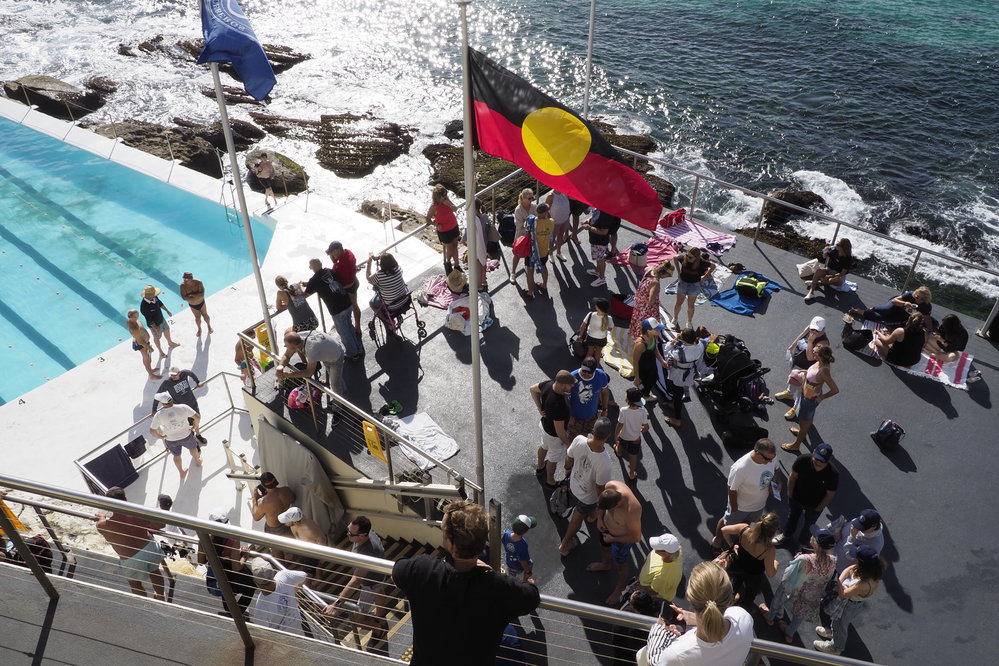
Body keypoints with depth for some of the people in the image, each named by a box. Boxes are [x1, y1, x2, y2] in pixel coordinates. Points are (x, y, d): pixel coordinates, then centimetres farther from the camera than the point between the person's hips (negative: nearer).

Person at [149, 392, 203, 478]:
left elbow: (152, 431, -19)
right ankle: (197, 461, 60)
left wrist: (160, 436, 1)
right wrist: (195, 426, -5)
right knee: (192, 447, 33)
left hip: (171, 440, 1)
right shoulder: (183, 408, -26)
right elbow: (197, 417, -24)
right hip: (186, 436, -1)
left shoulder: (159, 415, -24)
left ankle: (181, 472, 52)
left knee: (176, 455, 30)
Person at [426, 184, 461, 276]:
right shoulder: (434, 207, -25)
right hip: (444, 230, -6)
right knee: (449, 248, 8)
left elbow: (455, 209, -6)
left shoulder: (446, 200, -9)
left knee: (455, 245, 16)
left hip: (454, 226, 6)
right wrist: (436, 225, -23)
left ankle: (457, 265, 31)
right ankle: (447, 262, 39)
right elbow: (428, 219, -14)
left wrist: (449, 204, -24)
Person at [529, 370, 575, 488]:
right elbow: (559, 431, -32)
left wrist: (540, 408, -2)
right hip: (554, 434, -7)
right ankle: (550, 481, 49)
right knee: (554, 458, 22)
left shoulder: (548, 384, -24)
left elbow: (533, 389, -2)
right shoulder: (559, 405, -45)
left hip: (545, 423, 7)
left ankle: (540, 467, 64)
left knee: (544, 446, 35)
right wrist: (568, 443, -14)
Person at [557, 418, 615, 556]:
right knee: (578, 517, 26)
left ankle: (591, 514, 71)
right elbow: (601, 486, -26)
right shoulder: (604, 460, -43)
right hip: (588, 495, -4)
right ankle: (564, 544, 47)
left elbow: (569, 458, -10)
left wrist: (568, 469, 14)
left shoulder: (579, 440, -31)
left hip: (574, 484, 4)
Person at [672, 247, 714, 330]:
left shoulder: (701, 262, -24)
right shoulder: (683, 258, -21)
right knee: (678, 303, 13)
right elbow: (675, 258, 3)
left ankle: (689, 323, 30)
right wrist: (678, 271, 2)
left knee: (690, 305, 11)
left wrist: (704, 277, -6)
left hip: (694, 285, -1)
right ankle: (675, 320, 35)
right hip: (682, 282, 1)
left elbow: (713, 266, -5)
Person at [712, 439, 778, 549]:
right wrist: (734, 508, -14)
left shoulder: (770, 457, -26)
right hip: (741, 506, -4)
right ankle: (717, 538, 54)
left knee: (747, 522, 33)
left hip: (760, 503, 4)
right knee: (728, 523, 25)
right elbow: (732, 490, -27)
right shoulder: (740, 468, -43)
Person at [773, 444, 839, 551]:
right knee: (792, 517, 28)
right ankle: (787, 536, 58)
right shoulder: (802, 460, -31)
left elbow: (830, 494, -17)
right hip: (796, 498, 2)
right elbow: (793, 477, -13)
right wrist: (790, 495, -3)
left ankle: (803, 544, 52)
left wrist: (818, 509, -8)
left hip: (815, 505, -2)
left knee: (808, 524, 24)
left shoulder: (833, 473, -33)